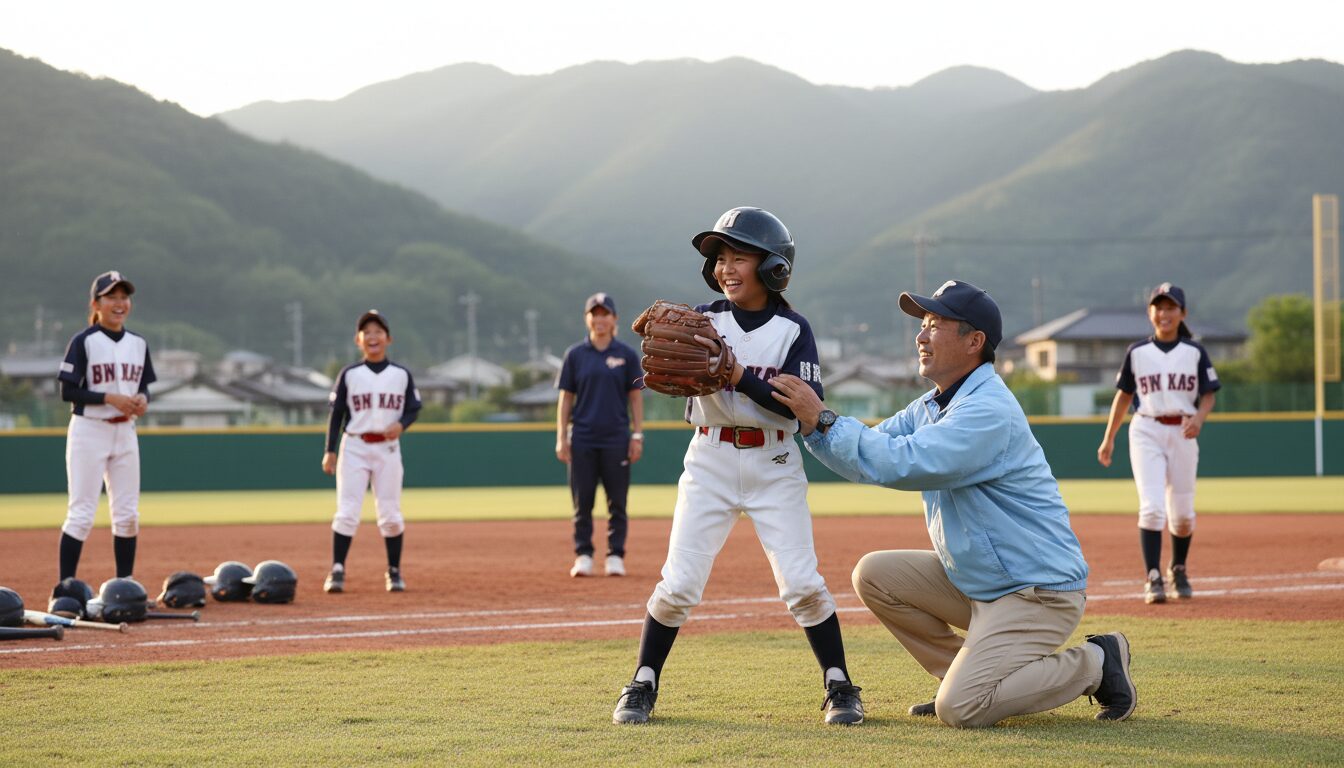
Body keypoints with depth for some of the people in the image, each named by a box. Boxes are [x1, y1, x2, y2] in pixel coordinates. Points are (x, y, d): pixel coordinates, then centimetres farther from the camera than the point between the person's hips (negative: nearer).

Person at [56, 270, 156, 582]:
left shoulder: (138, 343, 9)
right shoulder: (84, 342, -8)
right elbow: (68, 392, -10)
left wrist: (143, 399, -6)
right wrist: (110, 398, -20)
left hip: (125, 432, 6)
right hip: (89, 431, -6)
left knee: (128, 514, 7)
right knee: (82, 513, -8)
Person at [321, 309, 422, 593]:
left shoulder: (402, 375, 5)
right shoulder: (349, 375, 2)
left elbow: (413, 409, 9)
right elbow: (336, 414, 3)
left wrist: (401, 424, -13)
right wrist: (330, 451, -4)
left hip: (387, 449, 1)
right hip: (354, 447, -1)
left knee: (390, 514, 3)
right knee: (347, 513, -7)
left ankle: (394, 572, 13)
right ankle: (337, 571, -5)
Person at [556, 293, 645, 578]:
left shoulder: (626, 354, 4)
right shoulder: (575, 354, 6)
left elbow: (636, 396, 5)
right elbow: (565, 397, 7)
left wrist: (637, 435, -1)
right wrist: (561, 438, 0)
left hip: (616, 439, 0)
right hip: (582, 439, 1)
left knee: (617, 502, 2)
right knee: (582, 501, 1)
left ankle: (615, 557, 7)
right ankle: (583, 556, 7)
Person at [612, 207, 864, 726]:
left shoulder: (792, 330, -4)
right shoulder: (703, 320, 2)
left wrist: (739, 375, -23)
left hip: (774, 466, -1)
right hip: (710, 460, 2)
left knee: (801, 581, -6)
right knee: (679, 582, -1)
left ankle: (839, 687, 7)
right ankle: (643, 685, 13)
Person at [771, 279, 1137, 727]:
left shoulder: (989, 411, -23)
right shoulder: (932, 405, 8)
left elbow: (900, 464, -30)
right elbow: (868, 461, 6)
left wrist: (824, 419, -25)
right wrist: (810, 422, -8)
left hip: (1038, 591, -9)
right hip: (976, 583, 9)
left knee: (960, 709, -20)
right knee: (874, 574, 1)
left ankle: (1094, 664, 0)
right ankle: (968, 674, 10)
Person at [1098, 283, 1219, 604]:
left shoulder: (1195, 352, 4)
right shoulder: (1137, 352, 4)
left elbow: (1208, 396, 4)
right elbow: (1124, 395, 11)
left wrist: (1199, 417, -18)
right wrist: (1108, 438, 10)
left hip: (1182, 433, 1)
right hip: (1146, 431, -1)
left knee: (1182, 514, 8)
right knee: (1152, 508, -14)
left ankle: (1178, 570, 30)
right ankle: (1153, 578, -15)